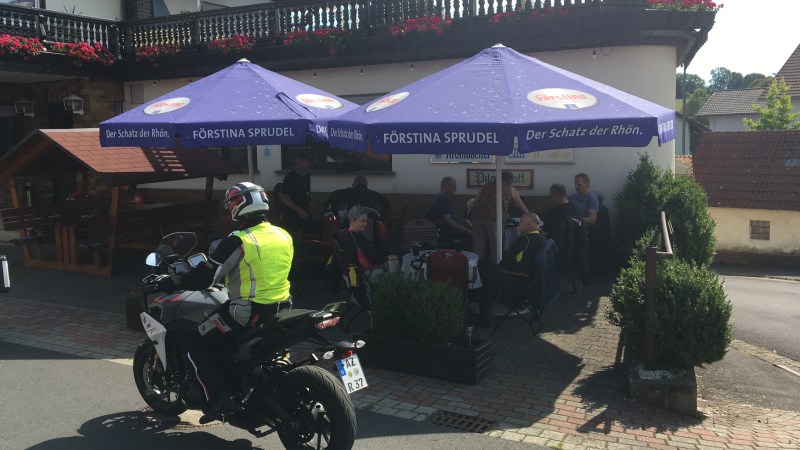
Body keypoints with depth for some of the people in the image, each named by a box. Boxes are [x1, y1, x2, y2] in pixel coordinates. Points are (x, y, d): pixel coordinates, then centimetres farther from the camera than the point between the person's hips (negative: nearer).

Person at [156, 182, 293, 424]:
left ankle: (221, 397, -8)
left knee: (193, 345, 3)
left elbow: (205, 277, -13)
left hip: (248, 312, -8)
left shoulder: (238, 241, -16)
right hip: (281, 309, 8)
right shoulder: (284, 236, 6)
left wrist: (170, 282, 2)